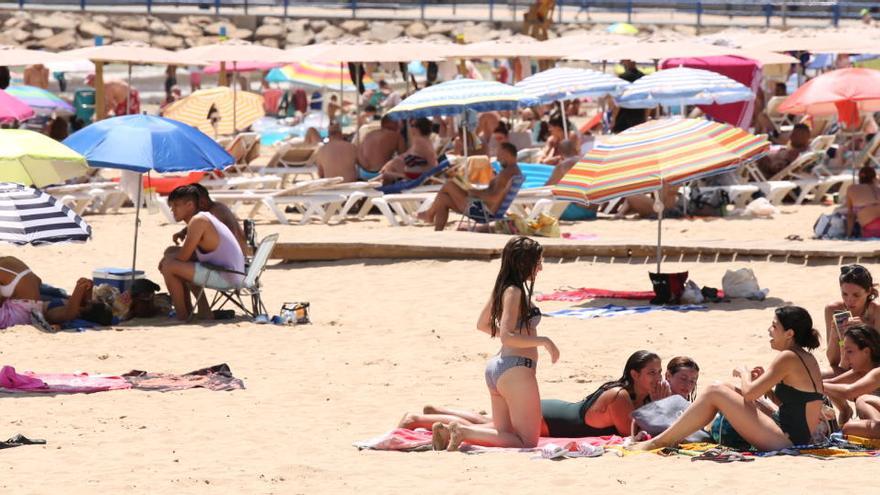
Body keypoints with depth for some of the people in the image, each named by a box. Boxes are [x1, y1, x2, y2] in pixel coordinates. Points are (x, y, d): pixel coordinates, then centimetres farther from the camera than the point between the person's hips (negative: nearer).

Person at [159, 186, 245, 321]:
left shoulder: (197, 221, -15)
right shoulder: (204, 218, 16)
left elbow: (183, 256, -16)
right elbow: (188, 252, 24)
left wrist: (167, 258, 4)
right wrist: (169, 257, 8)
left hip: (225, 278, -10)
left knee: (169, 267, -13)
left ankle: (182, 315, -4)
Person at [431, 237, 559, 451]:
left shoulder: (502, 288, 12)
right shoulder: (514, 292, -14)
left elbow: (482, 324, 25)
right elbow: (507, 337, -22)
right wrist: (543, 341, -17)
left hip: (496, 368, 10)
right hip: (516, 369, -10)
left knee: (503, 432, 23)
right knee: (527, 441, -3)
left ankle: (449, 430, 6)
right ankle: (463, 431, -14)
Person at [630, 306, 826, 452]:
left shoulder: (788, 358, -14)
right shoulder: (808, 358, 14)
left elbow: (749, 393, -17)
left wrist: (744, 373, 4)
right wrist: (764, 382, 10)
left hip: (786, 441, -10)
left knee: (715, 393, -8)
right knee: (729, 391, 17)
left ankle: (658, 442, -3)